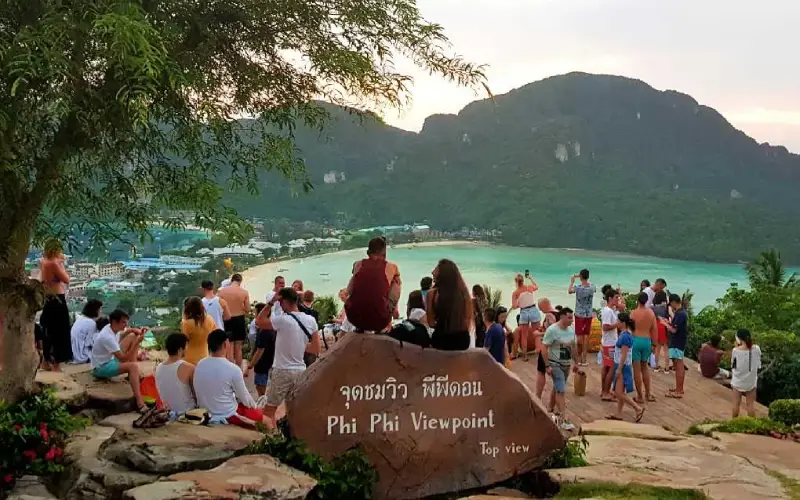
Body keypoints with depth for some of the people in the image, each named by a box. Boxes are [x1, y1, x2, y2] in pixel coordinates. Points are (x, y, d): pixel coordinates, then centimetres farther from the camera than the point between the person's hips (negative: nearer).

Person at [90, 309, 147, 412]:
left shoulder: (111, 327, -6)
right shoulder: (108, 337, -32)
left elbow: (125, 332, 18)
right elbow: (123, 359, -31)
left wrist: (137, 331, -6)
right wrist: (137, 342, -33)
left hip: (110, 358, 10)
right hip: (101, 367, -10)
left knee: (133, 336, 6)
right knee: (133, 366, -33)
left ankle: (132, 375, 3)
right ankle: (140, 403, -41)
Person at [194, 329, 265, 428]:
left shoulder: (199, 365, -4)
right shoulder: (233, 369, -21)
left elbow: (211, 391, 9)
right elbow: (245, 398, -9)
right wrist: (254, 406, 13)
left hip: (205, 415, 7)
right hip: (227, 417, -6)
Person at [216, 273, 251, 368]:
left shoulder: (222, 292, -7)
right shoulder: (244, 292, -7)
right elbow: (247, 310, -3)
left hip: (227, 321, -1)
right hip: (239, 320, 1)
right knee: (238, 348, 14)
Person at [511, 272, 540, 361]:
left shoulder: (515, 293, -3)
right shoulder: (529, 287, 2)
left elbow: (514, 306, -7)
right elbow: (537, 286, 26)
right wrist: (530, 278, 36)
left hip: (524, 313, -1)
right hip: (534, 310, 1)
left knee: (524, 336, 12)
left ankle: (524, 355, 15)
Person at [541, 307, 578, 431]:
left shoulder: (571, 329, 3)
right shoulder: (552, 330, -18)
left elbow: (574, 346, 16)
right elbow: (544, 348, -17)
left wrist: (575, 362, 16)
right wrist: (547, 366, -20)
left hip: (566, 364, 7)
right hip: (555, 364, -7)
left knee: (557, 388, 19)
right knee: (561, 391, -12)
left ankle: (550, 410, 36)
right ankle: (563, 420, -12)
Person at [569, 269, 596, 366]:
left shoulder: (577, 287, -17)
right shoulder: (592, 287, -7)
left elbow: (569, 291, 4)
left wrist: (572, 281, 19)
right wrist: (584, 279, 25)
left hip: (579, 315, -2)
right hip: (589, 315, 2)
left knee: (579, 336, 5)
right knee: (586, 336, 7)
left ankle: (579, 358, 11)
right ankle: (584, 359, 8)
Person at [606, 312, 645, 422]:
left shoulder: (625, 336, -21)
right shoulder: (625, 334, 9)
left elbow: (624, 355, -22)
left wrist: (619, 369, -20)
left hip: (622, 367, -10)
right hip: (621, 366, 10)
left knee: (619, 393, -6)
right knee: (620, 392, 14)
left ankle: (638, 409, -2)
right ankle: (618, 414, 21)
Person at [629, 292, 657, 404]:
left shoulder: (634, 313, -10)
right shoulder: (651, 313, 4)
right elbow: (654, 330, 7)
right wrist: (653, 344, 16)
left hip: (636, 340, -5)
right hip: (647, 341, 5)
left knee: (637, 369, 2)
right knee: (644, 367, 21)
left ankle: (640, 397, 6)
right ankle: (648, 394, 22)